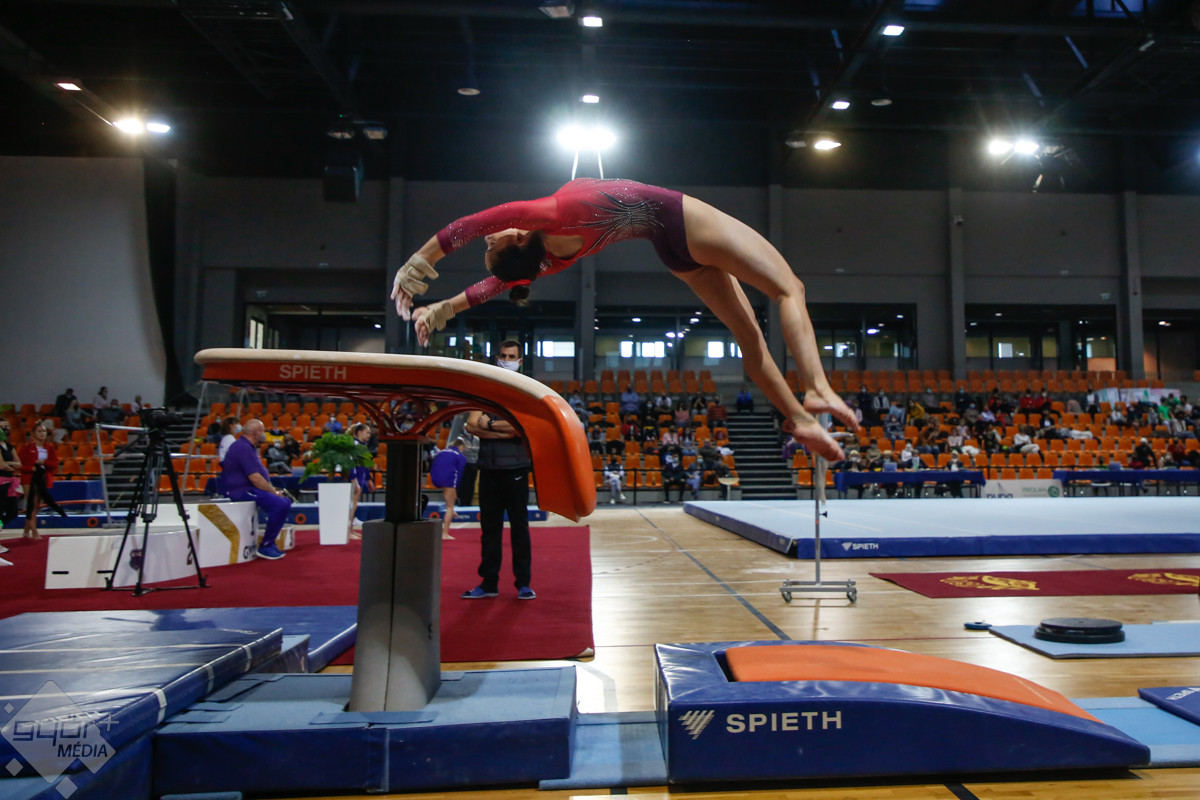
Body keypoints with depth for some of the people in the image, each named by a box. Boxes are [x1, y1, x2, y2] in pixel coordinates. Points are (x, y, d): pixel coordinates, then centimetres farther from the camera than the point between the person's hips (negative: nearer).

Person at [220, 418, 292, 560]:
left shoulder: (248, 447, 18)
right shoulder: (243, 448, -16)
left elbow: (261, 475, 21)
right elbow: (255, 478, -23)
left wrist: (274, 490, 8)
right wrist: (274, 492, -15)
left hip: (249, 489, 11)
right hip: (241, 491, -11)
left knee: (286, 501, 9)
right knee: (280, 504, -25)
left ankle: (269, 542, 10)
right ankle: (265, 547, -15)